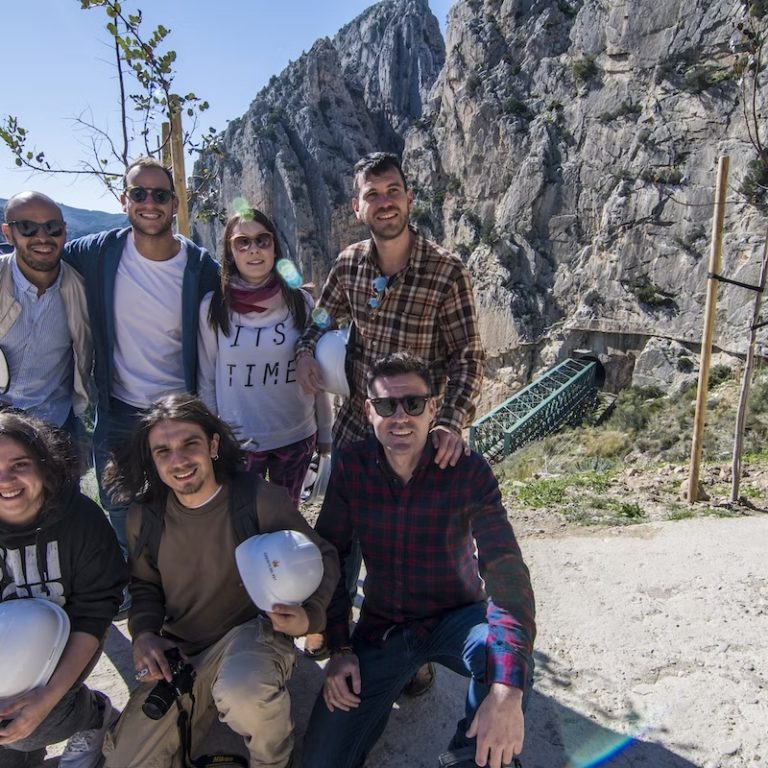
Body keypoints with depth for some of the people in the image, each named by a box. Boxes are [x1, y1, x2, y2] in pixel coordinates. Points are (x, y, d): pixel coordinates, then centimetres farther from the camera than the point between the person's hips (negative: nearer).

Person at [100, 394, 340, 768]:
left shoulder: (261, 498, -19)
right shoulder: (144, 516, -5)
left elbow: (321, 558, -8)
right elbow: (144, 585, 14)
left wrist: (308, 615, -26)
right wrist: (143, 633, -5)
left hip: (254, 630, -5)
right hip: (178, 653, 5)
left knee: (243, 695, -38)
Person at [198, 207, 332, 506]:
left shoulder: (300, 302, -4)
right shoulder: (212, 307, -6)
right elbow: (206, 380, 1)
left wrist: (325, 433, 6)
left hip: (297, 439, 1)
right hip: (237, 442, -1)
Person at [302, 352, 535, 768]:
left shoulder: (468, 471, -20)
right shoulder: (350, 466, -12)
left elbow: (506, 573, -29)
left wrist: (508, 690, -42)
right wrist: (339, 648, -8)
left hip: (455, 617, -2)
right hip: (381, 628, 2)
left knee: (505, 656, -35)